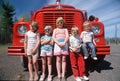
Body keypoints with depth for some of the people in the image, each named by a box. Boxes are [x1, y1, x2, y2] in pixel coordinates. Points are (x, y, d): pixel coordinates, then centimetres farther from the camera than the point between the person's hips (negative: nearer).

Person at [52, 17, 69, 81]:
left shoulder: (65, 29, 17)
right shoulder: (55, 30, 18)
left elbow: (67, 37, 2)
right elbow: (53, 38, 4)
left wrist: (64, 43, -17)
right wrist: (58, 43, -14)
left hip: (64, 44, 0)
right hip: (57, 44, 0)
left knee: (64, 59, -2)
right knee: (58, 60, -3)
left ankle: (63, 75, 2)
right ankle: (59, 75, 2)